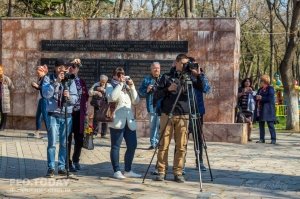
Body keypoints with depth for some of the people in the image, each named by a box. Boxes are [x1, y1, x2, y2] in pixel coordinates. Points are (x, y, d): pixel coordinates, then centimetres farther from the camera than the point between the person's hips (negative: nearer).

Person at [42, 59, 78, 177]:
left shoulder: (70, 81, 8)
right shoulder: (48, 79, 2)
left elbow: (75, 98, 4)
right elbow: (46, 94, -14)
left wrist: (69, 96, -18)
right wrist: (57, 81, -19)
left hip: (67, 115, 3)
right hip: (53, 115, -2)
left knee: (64, 143, 7)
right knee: (52, 142, -6)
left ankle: (62, 167, 14)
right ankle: (51, 167, 1)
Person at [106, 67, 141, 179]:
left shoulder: (127, 87, 20)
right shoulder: (110, 86, 5)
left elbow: (136, 101, 10)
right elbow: (112, 97, -17)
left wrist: (132, 87, 1)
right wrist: (120, 84, -13)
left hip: (129, 121, 6)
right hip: (117, 121, -6)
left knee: (132, 145, 5)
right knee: (116, 146, -2)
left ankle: (128, 170, 16)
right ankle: (117, 171, 4)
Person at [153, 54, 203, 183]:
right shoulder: (167, 77, 6)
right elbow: (156, 95, 2)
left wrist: (198, 75, -13)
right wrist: (168, 89, -13)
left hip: (183, 116, 1)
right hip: (167, 115, -1)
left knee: (181, 146, -1)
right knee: (163, 145, 0)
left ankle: (178, 173, 6)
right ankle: (161, 172, 7)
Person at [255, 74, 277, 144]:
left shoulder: (270, 88, -5)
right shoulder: (260, 89, 19)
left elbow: (271, 98, -16)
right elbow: (257, 97, 24)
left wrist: (262, 98, -15)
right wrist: (257, 97, 0)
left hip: (267, 110, -8)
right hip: (260, 109, 8)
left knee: (270, 124, -7)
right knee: (261, 124, 8)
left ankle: (273, 139, -4)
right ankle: (261, 139, 14)